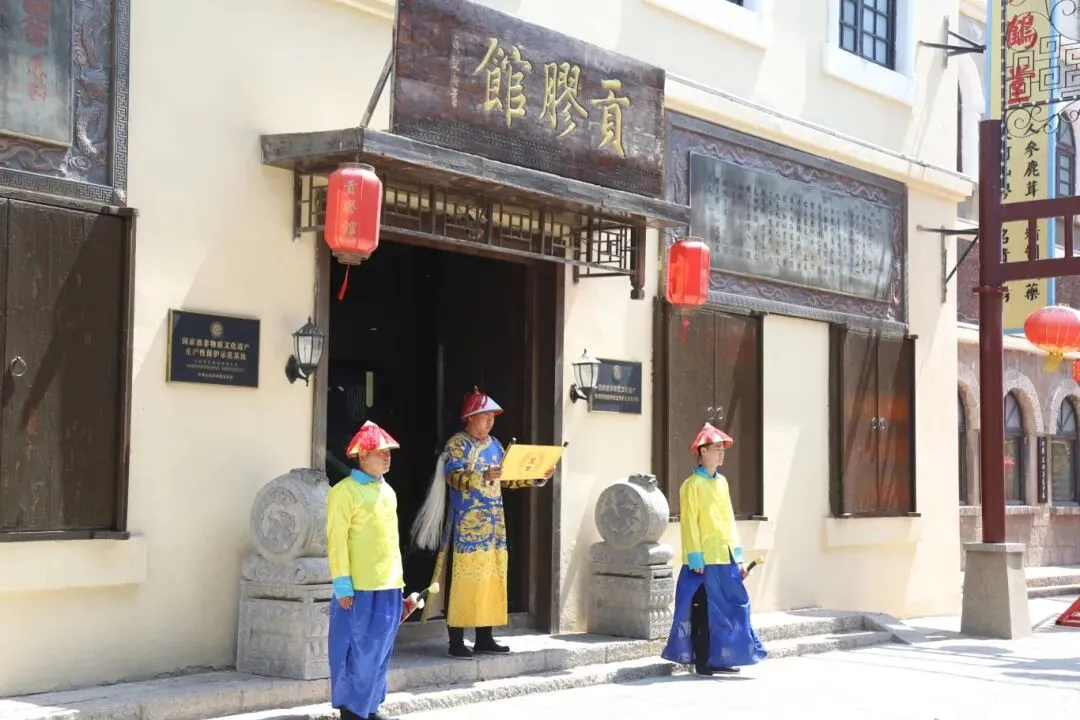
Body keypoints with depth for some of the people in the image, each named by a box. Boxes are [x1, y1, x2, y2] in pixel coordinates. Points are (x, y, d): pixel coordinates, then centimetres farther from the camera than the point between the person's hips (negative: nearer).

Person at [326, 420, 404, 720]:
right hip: (359, 586, -7)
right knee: (358, 649, -2)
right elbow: (336, 540, -12)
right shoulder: (345, 491, -9)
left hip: (388, 585, 7)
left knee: (380, 650, 11)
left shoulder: (387, 491, 16)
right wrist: (342, 584, -17)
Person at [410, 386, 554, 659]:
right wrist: (484, 476, -37)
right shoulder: (457, 444, -7)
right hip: (466, 524, -7)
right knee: (463, 581, -8)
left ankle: (484, 638, 14)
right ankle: (456, 641, -5)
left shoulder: (494, 445, 15)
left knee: (491, 580, 7)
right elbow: (454, 477, -21)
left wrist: (538, 478, 6)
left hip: (493, 524, 7)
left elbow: (506, 479, 18)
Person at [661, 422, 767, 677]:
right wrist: (695, 558, -15)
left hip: (726, 559, 7)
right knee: (703, 611, -1)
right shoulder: (692, 484, -7)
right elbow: (689, 524, -11)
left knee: (729, 607, 8)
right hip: (705, 560, -7)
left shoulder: (722, 481, 15)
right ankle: (702, 662, 6)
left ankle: (720, 658, 16)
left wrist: (738, 555, 13)